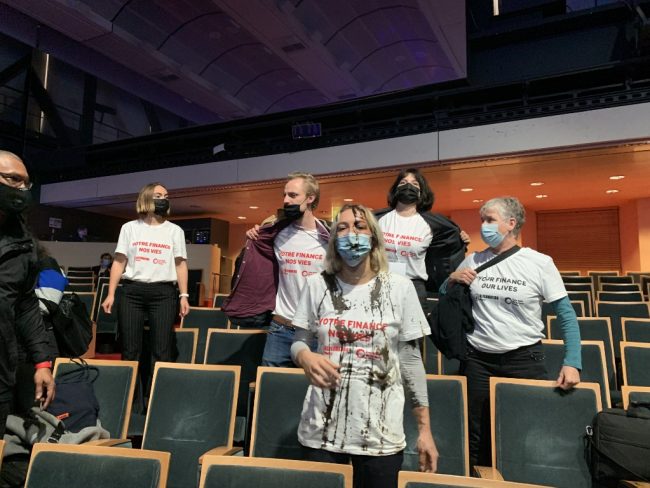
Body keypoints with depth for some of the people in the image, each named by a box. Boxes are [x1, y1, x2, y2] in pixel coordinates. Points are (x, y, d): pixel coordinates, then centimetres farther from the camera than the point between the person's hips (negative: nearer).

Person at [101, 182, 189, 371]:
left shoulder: (175, 230, 11)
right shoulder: (130, 228, 11)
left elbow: (180, 264, 7)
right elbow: (119, 262, 9)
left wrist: (184, 295, -2)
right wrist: (111, 293, 0)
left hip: (163, 292, 0)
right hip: (132, 291, 1)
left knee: (162, 351, -3)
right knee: (130, 349, 4)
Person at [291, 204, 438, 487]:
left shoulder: (400, 288, -2)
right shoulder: (317, 285, 1)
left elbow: (411, 359, 1)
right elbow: (299, 343, 7)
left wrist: (425, 429, 2)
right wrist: (306, 357, -18)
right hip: (322, 427, 1)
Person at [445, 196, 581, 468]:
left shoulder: (540, 263, -5)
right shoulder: (472, 261, 4)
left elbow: (566, 316, -3)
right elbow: (443, 300, 13)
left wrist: (572, 363, -12)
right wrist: (452, 280, -7)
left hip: (524, 359, -2)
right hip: (478, 360, 3)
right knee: (477, 443, 12)